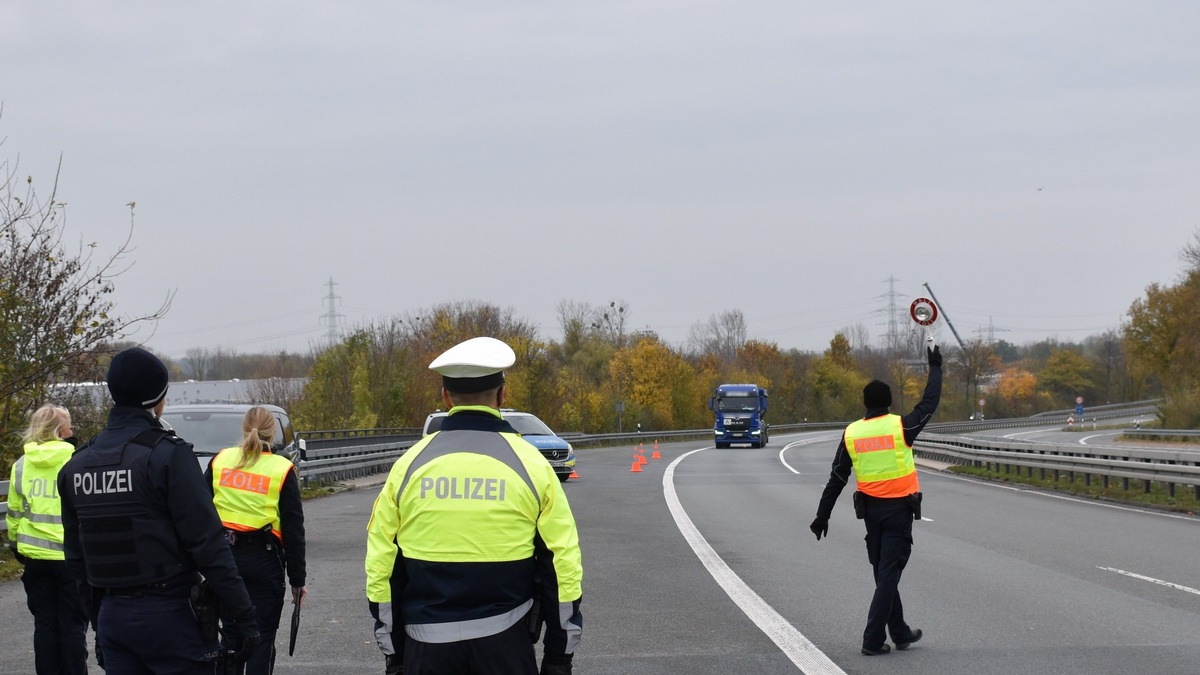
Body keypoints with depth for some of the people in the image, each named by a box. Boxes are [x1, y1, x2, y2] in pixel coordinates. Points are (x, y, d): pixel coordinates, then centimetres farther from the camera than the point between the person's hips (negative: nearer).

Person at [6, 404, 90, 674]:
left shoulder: (21, 465, 6)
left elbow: (14, 513, 11)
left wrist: (16, 547, 23)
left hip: (35, 557, 4)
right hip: (71, 556, -4)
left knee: (44, 623, 11)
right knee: (73, 624, 5)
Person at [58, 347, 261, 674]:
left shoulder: (77, 464, 8)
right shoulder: (169, 454, -13)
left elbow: (75, 555, 14)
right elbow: (207, 544, -16)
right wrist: (243, 615, -11)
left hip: (111, 616, 6)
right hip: (168, 613, -6)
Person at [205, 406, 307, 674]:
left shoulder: (220, 461, 4)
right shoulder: (282, 470, -4)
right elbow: (294, 530, -4)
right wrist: (297, 579, 2)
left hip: (224, 558, 3)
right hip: (263, 561, -3)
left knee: (231, 635, 15)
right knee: (262, 639, 2)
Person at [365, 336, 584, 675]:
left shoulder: (410, 464, 1)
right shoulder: (529, 463, -2)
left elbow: (381, 569, 3)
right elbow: (562, 563, -2)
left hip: (427, 648, 1)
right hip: (505, 646, -1)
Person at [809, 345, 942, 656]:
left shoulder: (851, 433, 0)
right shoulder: (900, 426, -10)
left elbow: (836, 479, 4)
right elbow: (929, 402, 4)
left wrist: (823, 515, 10)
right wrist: (935, 368, 18)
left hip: (871, 510, 4)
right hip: (899, 509, -4)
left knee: (884, 573, 17)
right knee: (889, 574, -3)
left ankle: (900, 633, 27)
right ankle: (873, 640, -7)